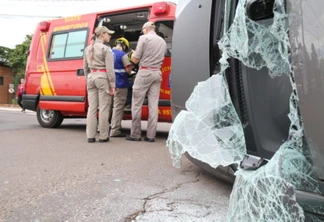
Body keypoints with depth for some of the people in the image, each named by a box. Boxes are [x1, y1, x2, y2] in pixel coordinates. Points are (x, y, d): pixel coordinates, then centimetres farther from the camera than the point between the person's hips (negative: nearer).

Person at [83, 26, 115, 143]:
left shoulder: (88, 48, 14)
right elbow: (109, 69, -11)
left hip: (91, 77, 6)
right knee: (103, 107, -2)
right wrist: (112, 85, -9)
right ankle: (103, 136, 3)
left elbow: (85, 67, 17)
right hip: (102, 77, -6)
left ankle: (90, 136, 10)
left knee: (92, 107, 8)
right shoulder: (106, 49, -6)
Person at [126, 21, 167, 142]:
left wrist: (133, 55, 15)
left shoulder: (144, 38, -4)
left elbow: (135, 59, -5)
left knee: (137, 104, 2)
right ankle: (151, 135, 4)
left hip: (144, 73, -6)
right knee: (153, 105, 3)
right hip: (157, 73, 6)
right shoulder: (163, 41, 16)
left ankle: (135, 134, 5)